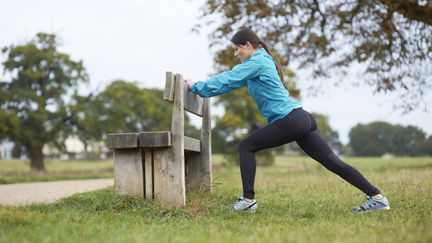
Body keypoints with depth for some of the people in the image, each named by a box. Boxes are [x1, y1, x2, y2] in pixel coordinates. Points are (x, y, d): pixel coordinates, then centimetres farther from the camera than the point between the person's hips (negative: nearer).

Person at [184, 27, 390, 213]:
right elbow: (231, 82, 29)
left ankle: (248, 199, -3)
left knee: (246, 147, -1)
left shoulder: (257, 62, -4)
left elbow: (227, 78, -6)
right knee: (333, 162, 5)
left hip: (290, 120, -10)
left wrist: (197, 87, 2)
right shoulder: (261, 62, 24)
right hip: (301, 119, 10)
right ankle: (377, 197, 2)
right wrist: (200, 87, 26)